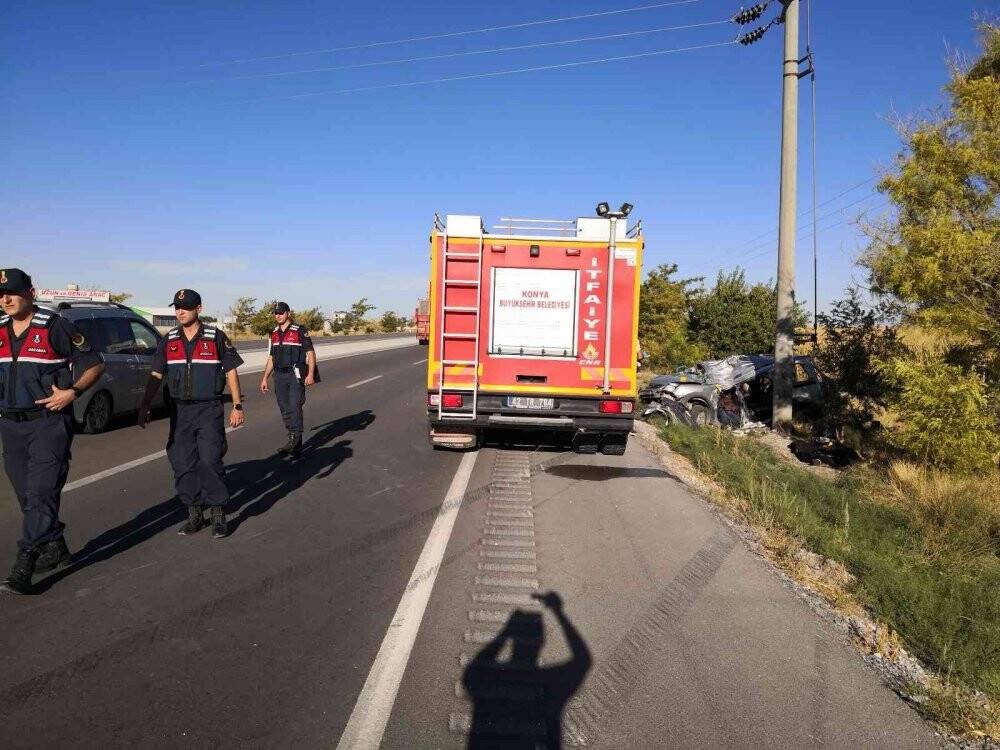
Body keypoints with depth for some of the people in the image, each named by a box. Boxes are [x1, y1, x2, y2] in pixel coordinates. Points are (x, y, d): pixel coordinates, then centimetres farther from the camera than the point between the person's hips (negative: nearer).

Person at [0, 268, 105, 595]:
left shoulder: (55, 327, -7)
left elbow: (94, 364, -4)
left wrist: (73, 392, -19)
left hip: (49, 422, -7)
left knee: (41, 493, -10)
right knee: (27, 496, 14)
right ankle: (56, 549, 29)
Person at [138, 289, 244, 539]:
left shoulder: (216, 338, -1)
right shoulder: (168, 341, 8)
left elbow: (231, 371, 0)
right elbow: (155, 376, 11)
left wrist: (237, 406, -4)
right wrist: (144, 408, 5)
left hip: (209, 409, -4)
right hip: (179, 411, 4)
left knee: (210, 461, -10)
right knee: (182, 464, 5)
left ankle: (219, 516, 2)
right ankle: (195, 514, 18)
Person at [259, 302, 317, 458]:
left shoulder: (300, 331, -5)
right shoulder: (274, 334, 14)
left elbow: (310, 353, -6)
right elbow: (271, 358, 19)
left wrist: (310, 374, -16)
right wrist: (265, 378, 15)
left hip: (296, 375, -6)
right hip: (279, 376, 6)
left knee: (295, 407, -14)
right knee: (285, 410, 7)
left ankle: (294, 439, -13)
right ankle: (295, 444, 15)